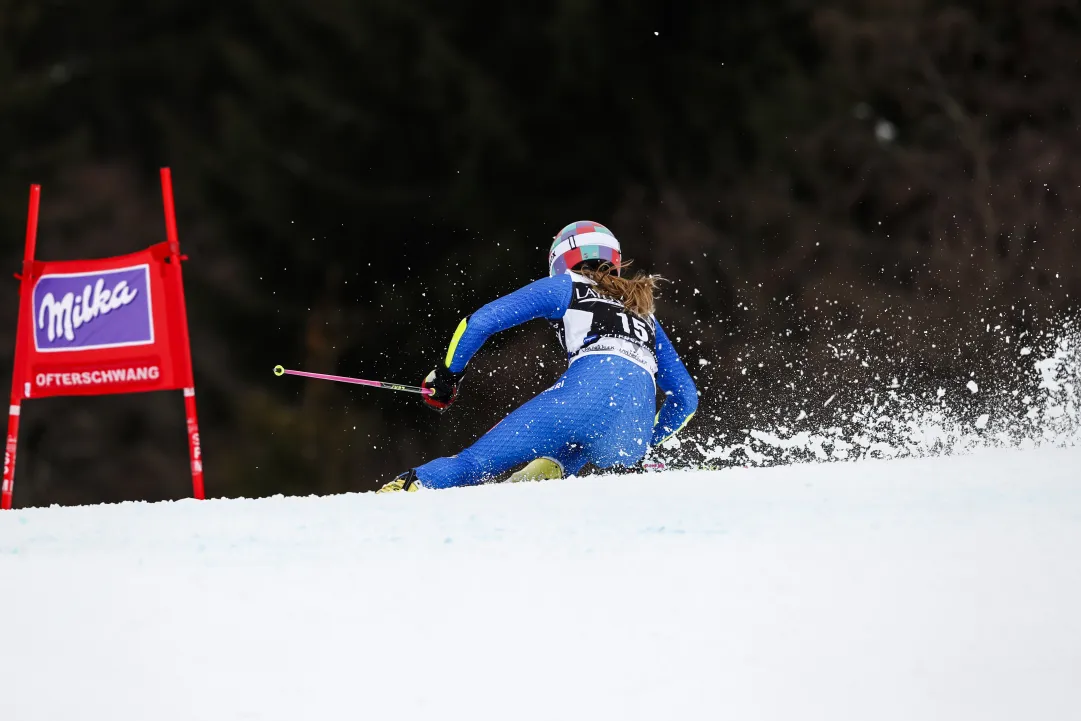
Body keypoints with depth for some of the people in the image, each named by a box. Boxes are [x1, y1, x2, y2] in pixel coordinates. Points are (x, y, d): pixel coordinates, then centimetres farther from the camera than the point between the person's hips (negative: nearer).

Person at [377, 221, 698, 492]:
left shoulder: (565, 286, 24)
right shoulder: (643, 311, 37)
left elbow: (480, 322, 16)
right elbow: (687, 397, 39)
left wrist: (447, 374, 30)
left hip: (587, 393, -4)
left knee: (476, 462, 1)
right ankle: (553, 470, 8)